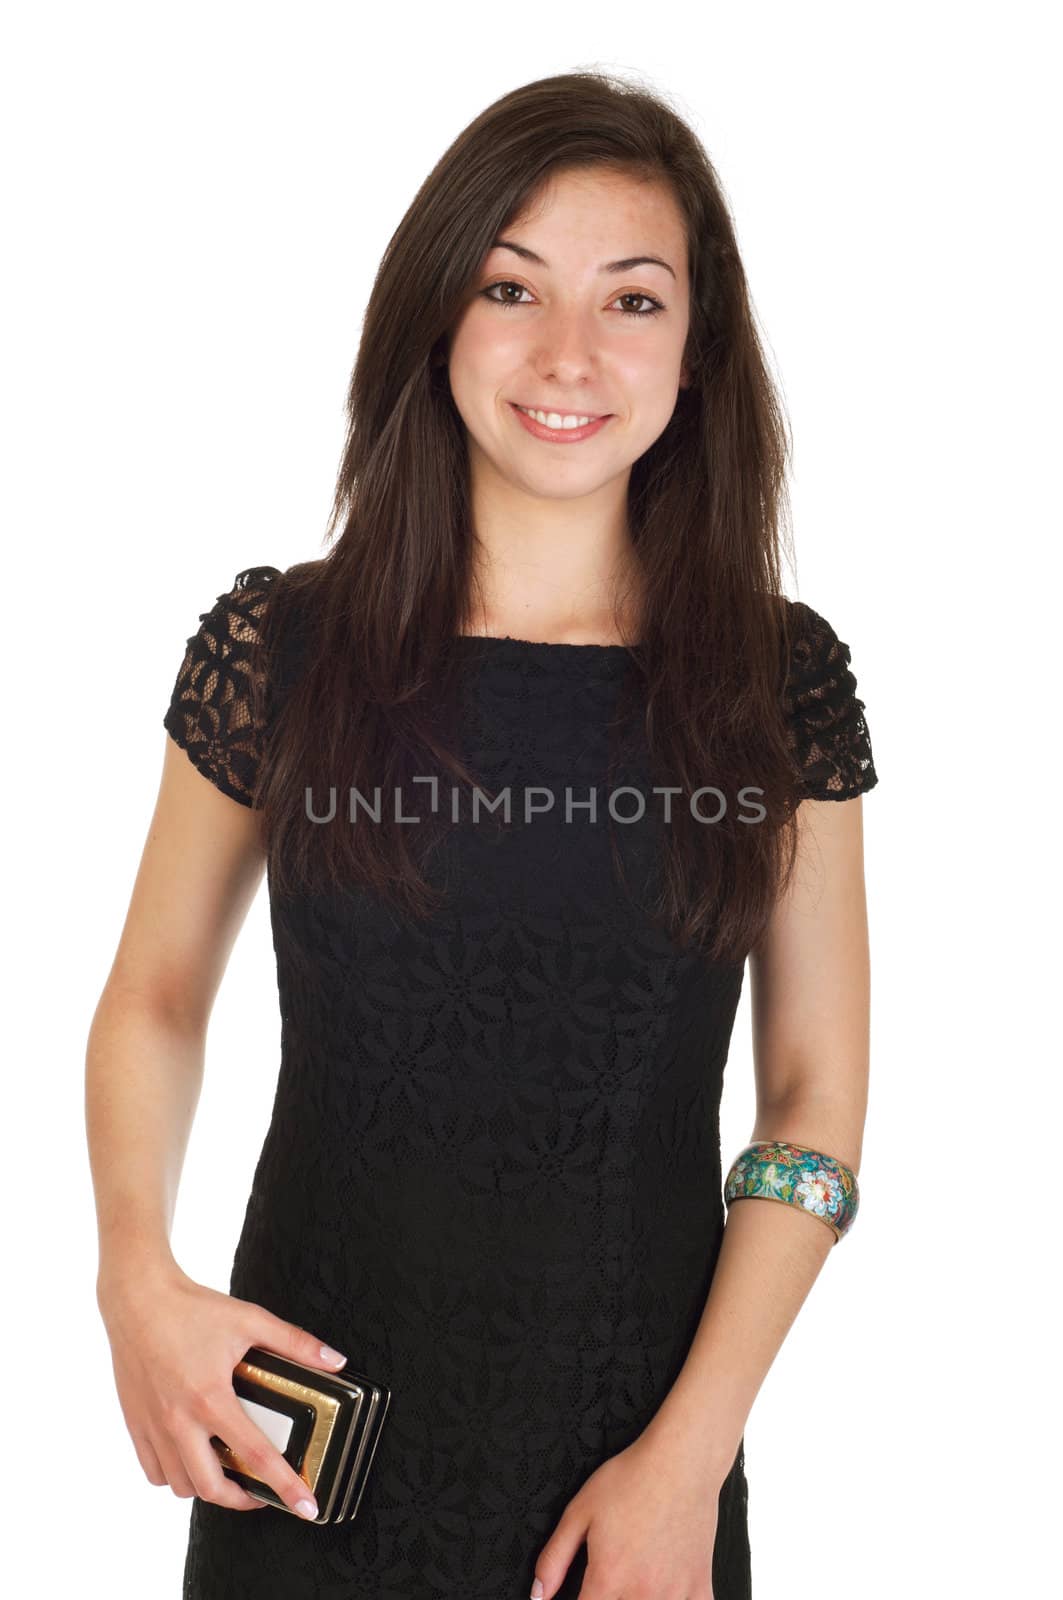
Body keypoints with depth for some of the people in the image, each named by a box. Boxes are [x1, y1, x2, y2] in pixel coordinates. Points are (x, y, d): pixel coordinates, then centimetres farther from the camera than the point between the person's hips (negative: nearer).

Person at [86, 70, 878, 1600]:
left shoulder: (783, 681, -6)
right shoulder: (275, 648, -6)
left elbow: (816, 1094, -3)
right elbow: (155, 994, 3)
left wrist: (690, 1455, -9)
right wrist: (140, 1276, -14)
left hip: (643, 1454, 0)